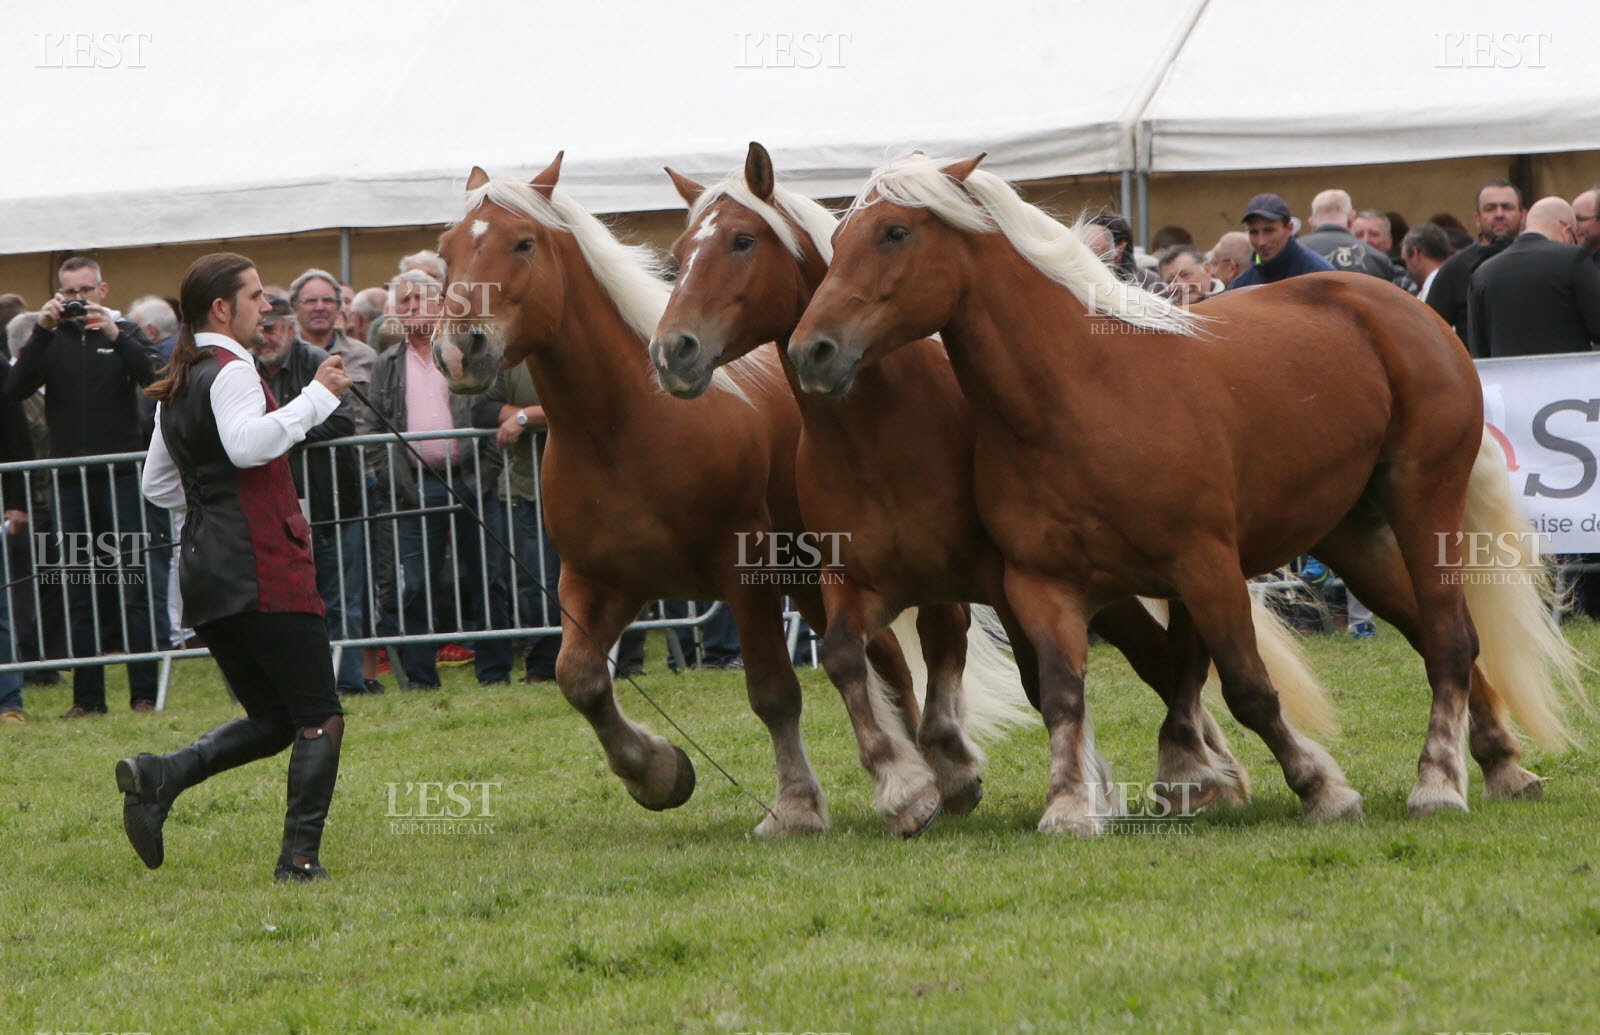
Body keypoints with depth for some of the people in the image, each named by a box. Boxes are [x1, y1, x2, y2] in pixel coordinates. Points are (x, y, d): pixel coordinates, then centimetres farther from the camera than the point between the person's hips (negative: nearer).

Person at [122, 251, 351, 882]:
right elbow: (248, 443, -29)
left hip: (205, 570, 9)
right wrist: (318, 397, -24)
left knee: (272, 719, 14)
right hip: (262, 568, -9)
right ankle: (300, 857, -9)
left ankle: (158, 777, -5)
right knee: (319, 717, -3)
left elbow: (157, 484, 25)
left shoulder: (176, 386, 18)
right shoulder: (231, 371, -10)